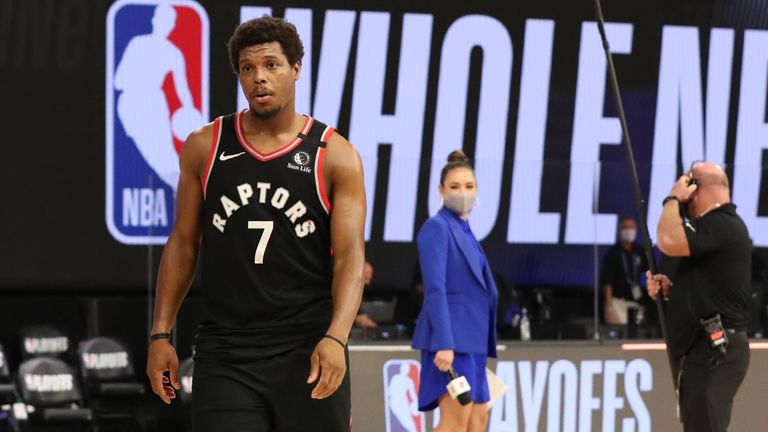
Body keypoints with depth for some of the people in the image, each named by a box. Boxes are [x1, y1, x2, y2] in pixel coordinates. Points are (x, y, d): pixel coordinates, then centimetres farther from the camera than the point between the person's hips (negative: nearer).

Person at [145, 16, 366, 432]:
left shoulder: (335, 157, -2)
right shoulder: (204, 148, 6)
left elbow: (350, 256, -8)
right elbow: (183, 244, 12)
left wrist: (335, 338, -24)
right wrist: (160, 335, 5)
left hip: (307, 353, -1)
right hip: (225, 354, 1)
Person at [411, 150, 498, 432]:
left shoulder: (464, 230, 18)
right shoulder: (437, 228, -9)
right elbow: (435, 290, -17)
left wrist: (484, 345, 19)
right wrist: (444, 344, -25)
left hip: (471, 338, 10)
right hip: (451, 336, -10)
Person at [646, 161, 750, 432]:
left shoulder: (723, 226, -15)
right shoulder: (714, 227, 20)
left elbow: (669, 242, -29)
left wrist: (673, 199, -13)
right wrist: (669, 287, 9)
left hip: (714, 351, -11)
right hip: (705, 349, 11)